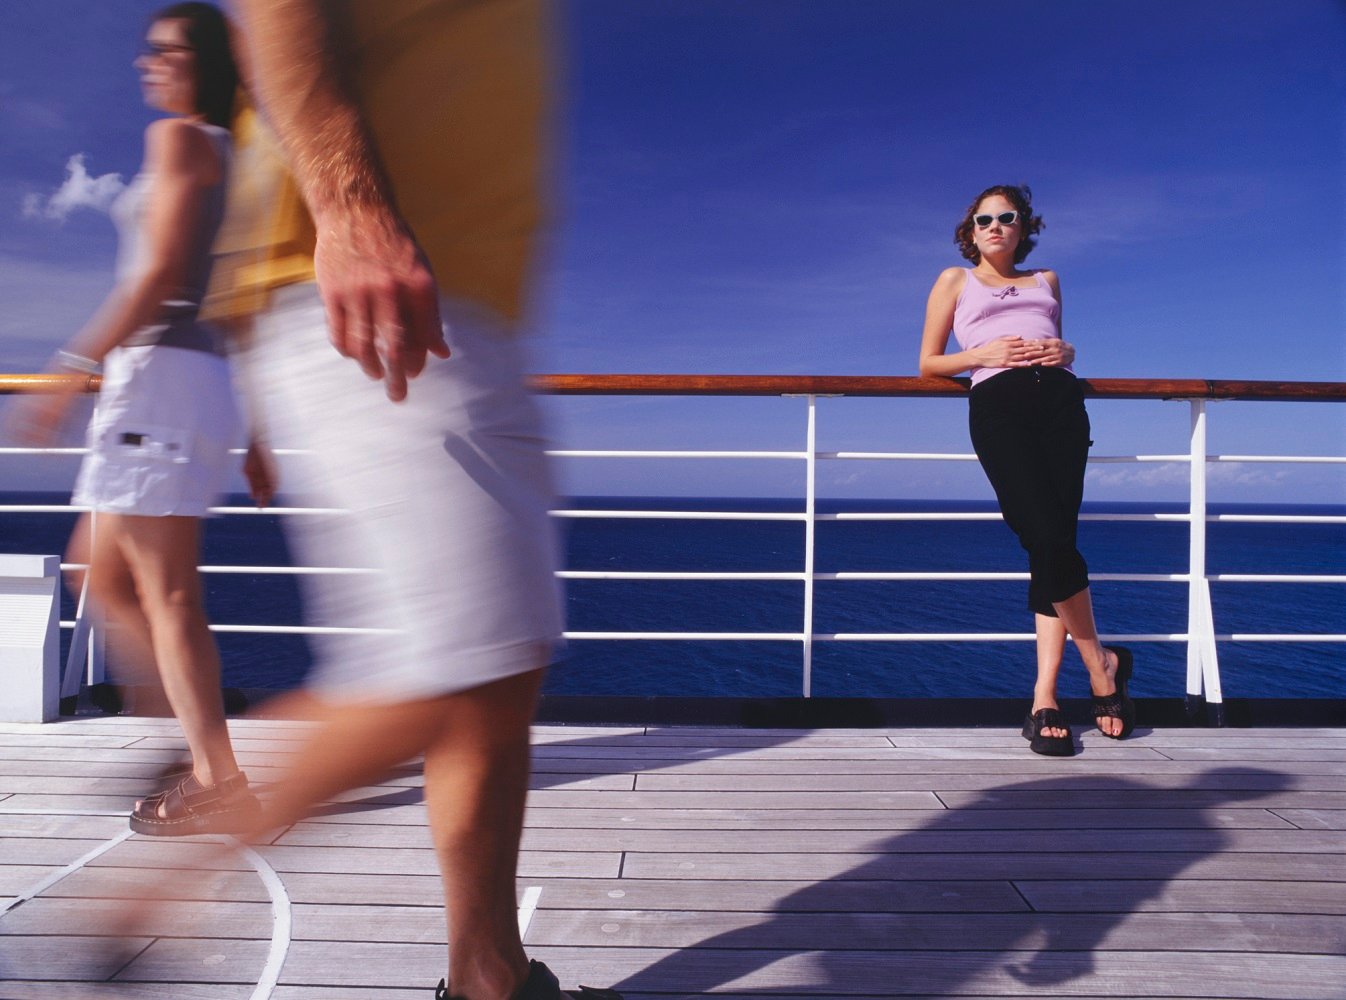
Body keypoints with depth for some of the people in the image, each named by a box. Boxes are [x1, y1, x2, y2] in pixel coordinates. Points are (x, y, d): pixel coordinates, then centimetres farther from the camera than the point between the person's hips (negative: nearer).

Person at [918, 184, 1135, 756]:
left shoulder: (1046, 281, 30)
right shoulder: (955, 281, 22)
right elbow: (928, 364, 15)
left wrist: (1065, 352, 9)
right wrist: (982, 353, -3)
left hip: (1060, 399, 3)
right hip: (997, 404, -3)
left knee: (1053, 542, -10)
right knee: (1048, 538, -19)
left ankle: (1044, 697, -7)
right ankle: (1101, 661, 2)